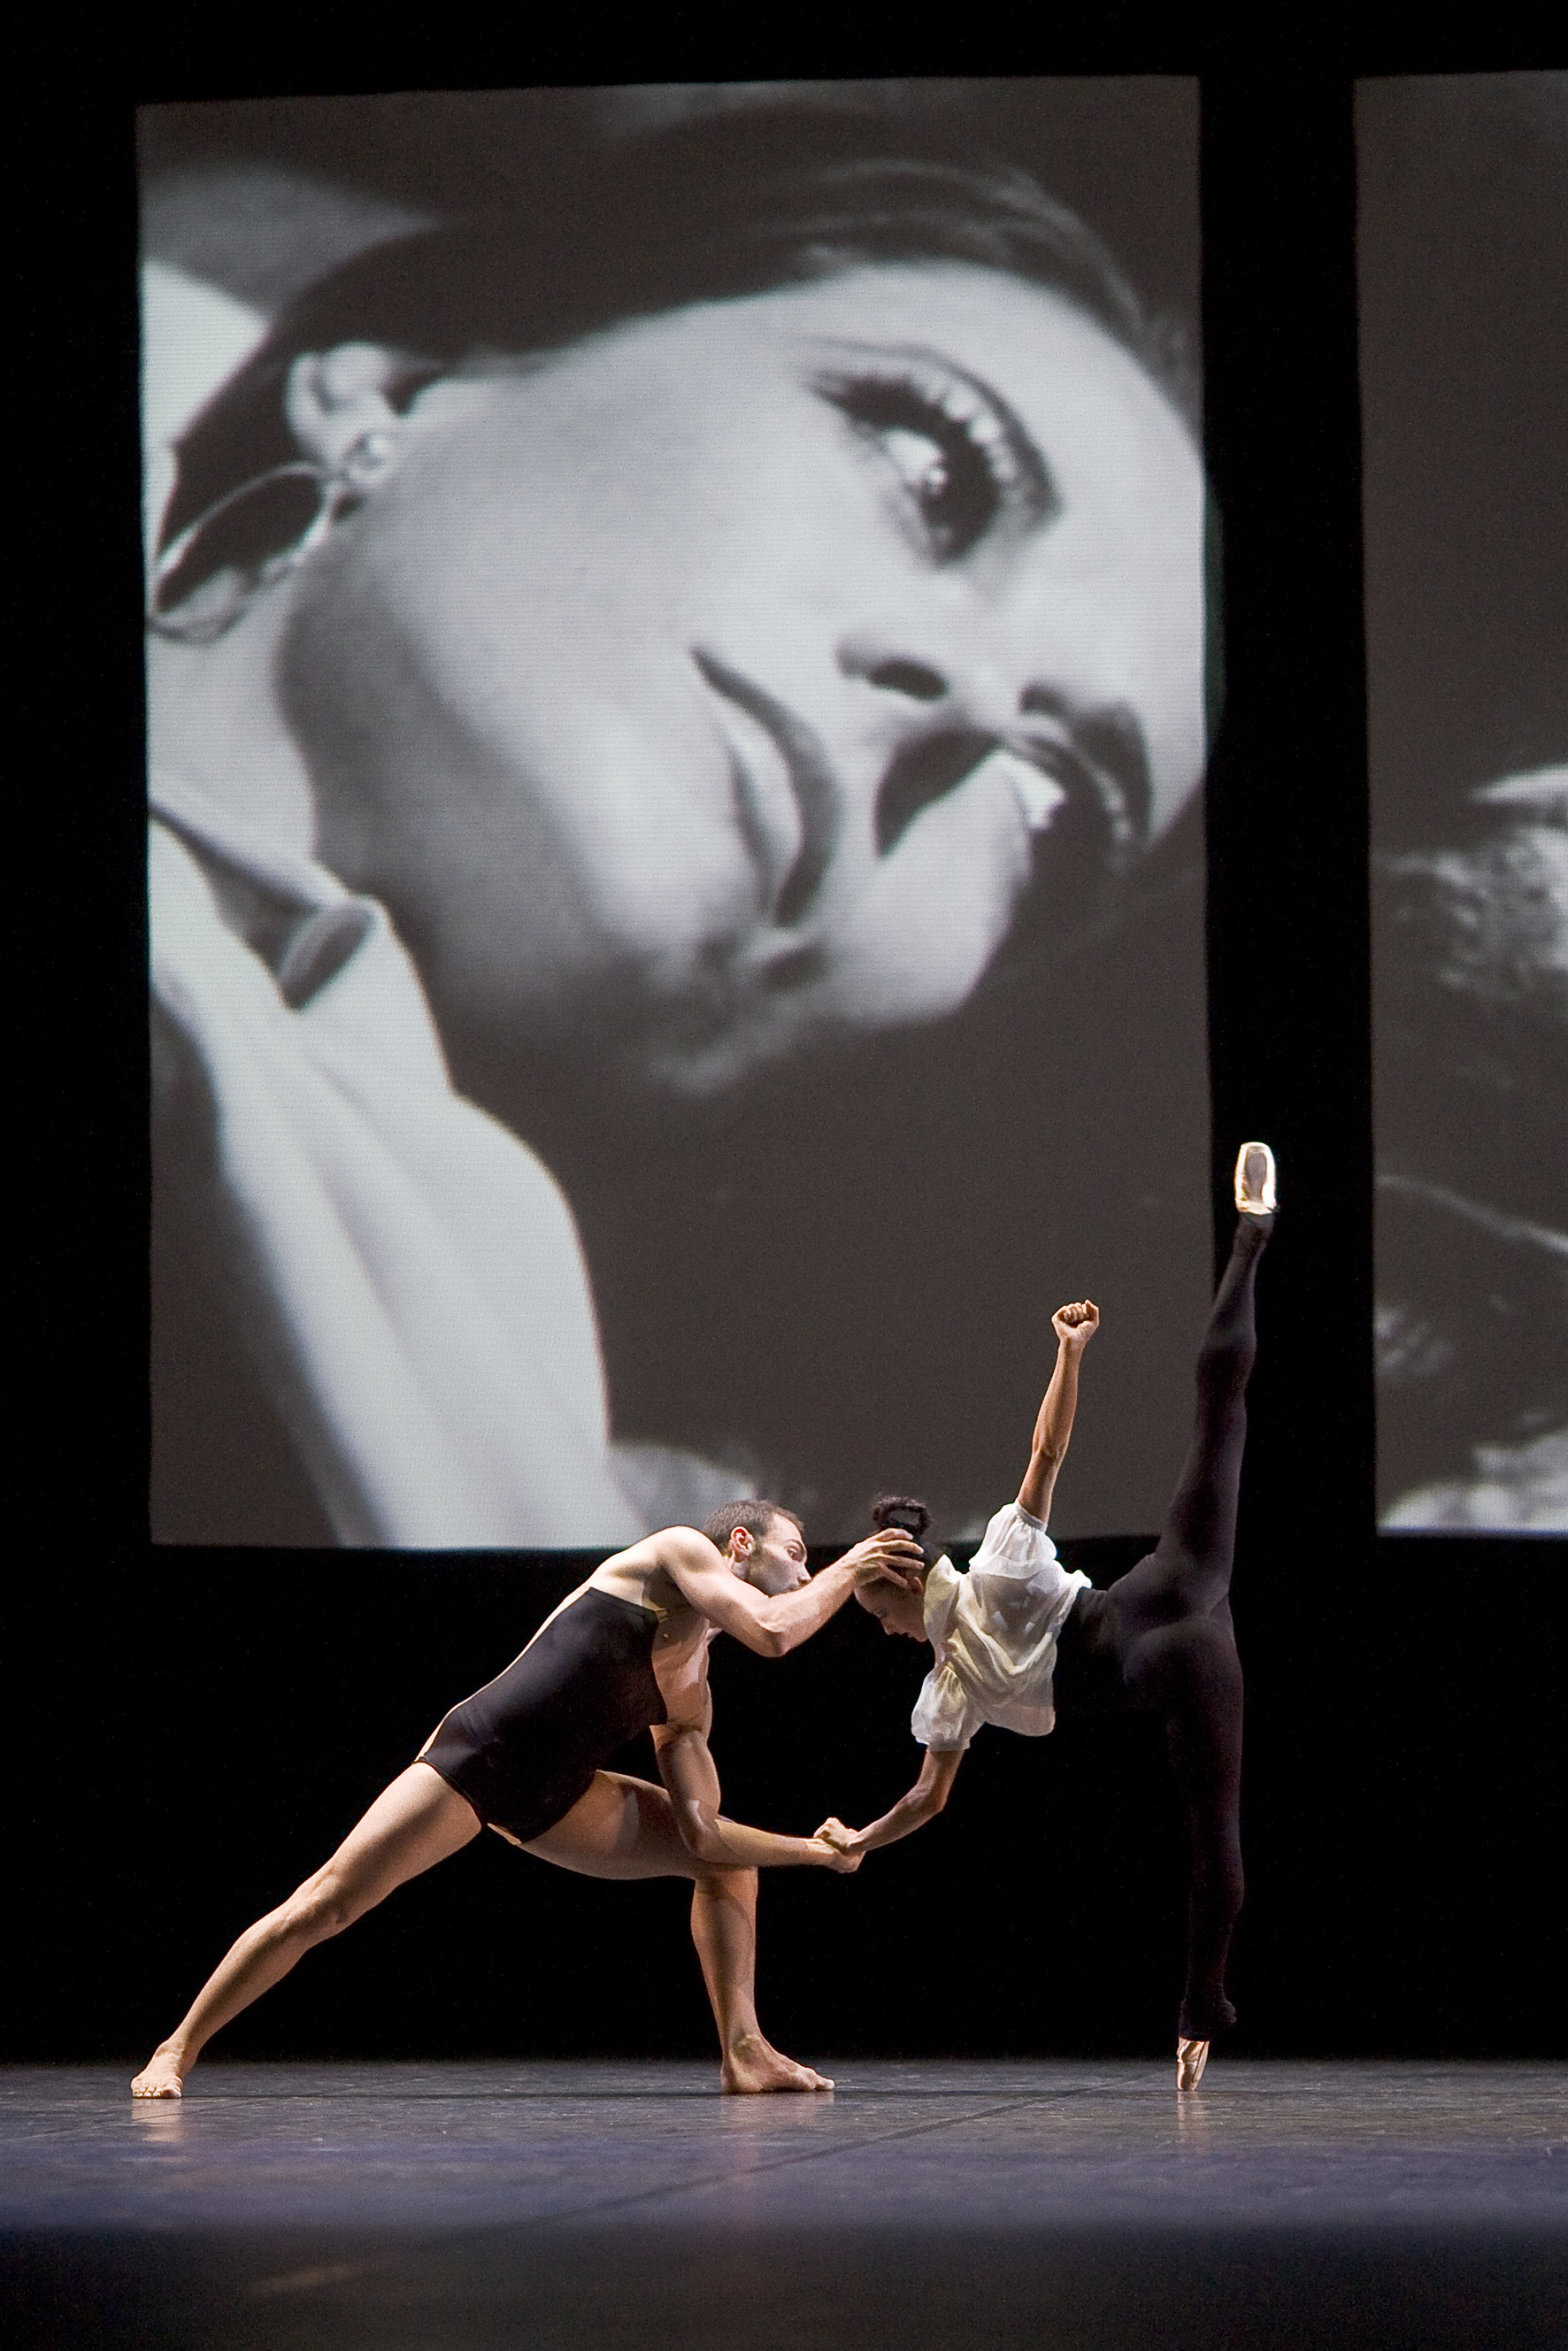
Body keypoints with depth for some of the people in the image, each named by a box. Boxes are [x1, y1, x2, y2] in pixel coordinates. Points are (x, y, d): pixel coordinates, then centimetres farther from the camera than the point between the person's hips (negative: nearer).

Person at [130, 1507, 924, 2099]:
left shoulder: (690, 1696, 17)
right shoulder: (673, 1553, -2)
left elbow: (701, 1831, 9)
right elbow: (770, 1631, -18)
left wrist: (810, 1849, -2)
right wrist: (848, 1572, -3)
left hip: (552, 1803, 9)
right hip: (473, 1755, -9)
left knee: (724, 1859, 6)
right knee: (324, 1905, -14)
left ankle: (744, 2052, -1)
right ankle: (178, 2049, -5)